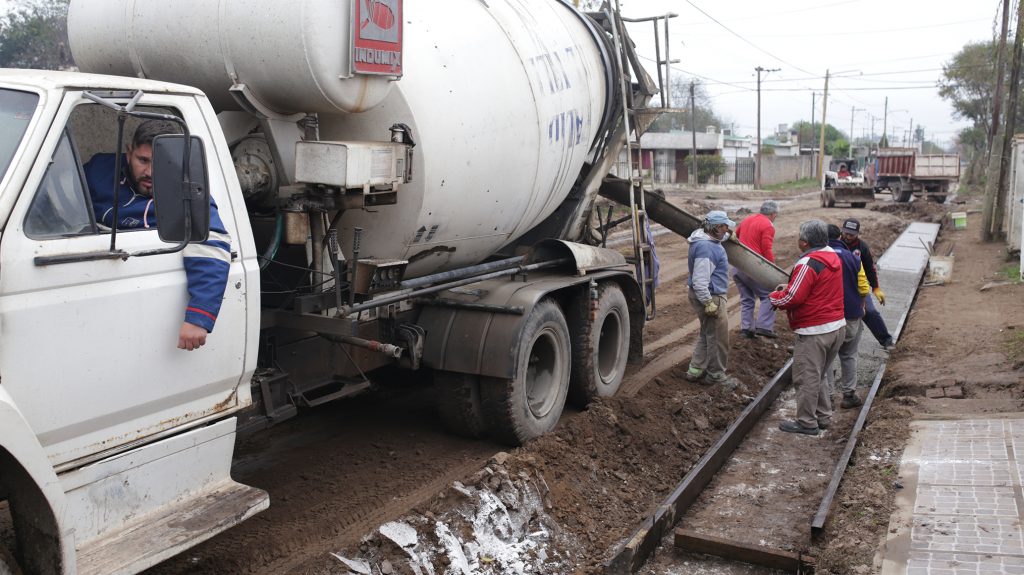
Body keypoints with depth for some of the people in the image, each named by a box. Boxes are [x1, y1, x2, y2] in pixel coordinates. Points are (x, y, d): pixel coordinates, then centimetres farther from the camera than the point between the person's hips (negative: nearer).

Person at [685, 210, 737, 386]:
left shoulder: (709, 240, 7)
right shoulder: (705, 248, -26)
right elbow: (700, 281, -29)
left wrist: (728, 236, 46)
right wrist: (709, 303, -26)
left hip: (710, 295, 11)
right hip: (710, 297, -11)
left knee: (707, 335, 21)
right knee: (718, 337, 1)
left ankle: (695, 370, 29)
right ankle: (715, 374, 15)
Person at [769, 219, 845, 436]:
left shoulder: (808, 264, -20)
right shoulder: (833, 257, 9)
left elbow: (792, 298, -21)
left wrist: (774, 297, -2)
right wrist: (789, 288, 12)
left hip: (814, 332, -9)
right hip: (837, 326, 9)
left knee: (806, 377, 2)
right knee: (818, 375, 21)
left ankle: (807, 422, 10)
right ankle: (823, 416, 29)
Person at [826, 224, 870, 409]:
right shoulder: (853, 258, -2)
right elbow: (864, 289, -2)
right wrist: (860, 307, 15)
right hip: (851, 316, 2)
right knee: (849, 356, 15)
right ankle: (849, 394, 19)